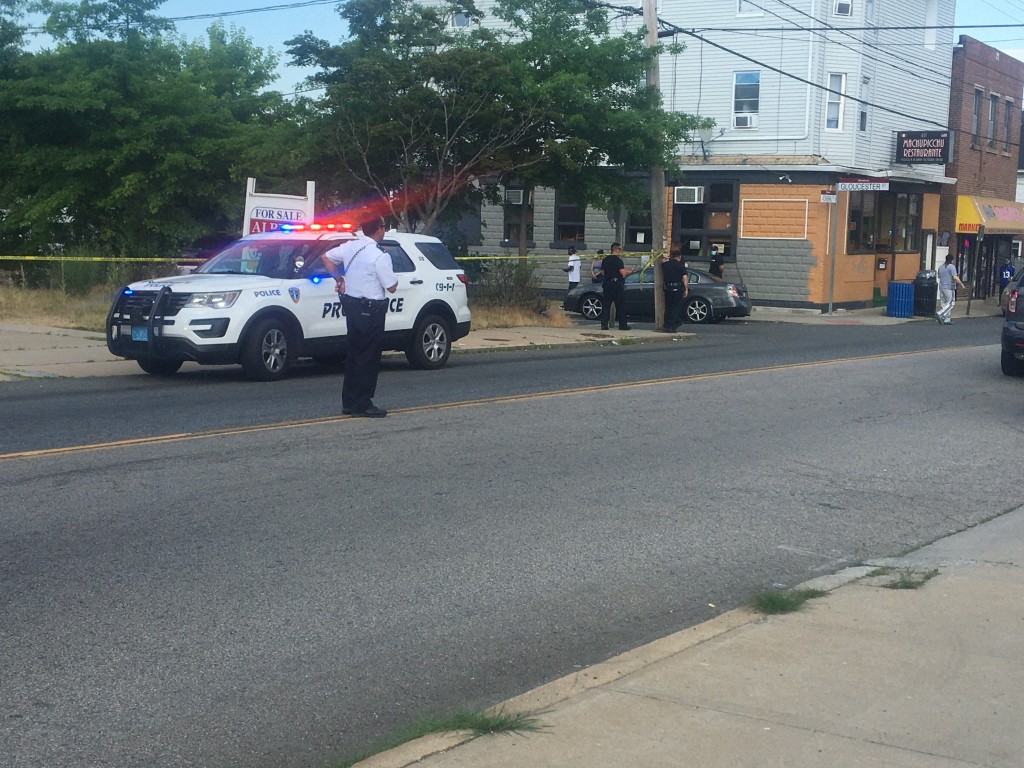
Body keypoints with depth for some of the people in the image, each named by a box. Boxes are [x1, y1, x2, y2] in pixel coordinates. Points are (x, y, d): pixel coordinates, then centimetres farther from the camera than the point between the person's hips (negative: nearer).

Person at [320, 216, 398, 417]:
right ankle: (362, 404, 1)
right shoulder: (379, 256, -18)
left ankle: (349, 402, 19)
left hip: (351, 305, 8)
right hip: (371, 310, -8)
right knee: (369, 358, -1)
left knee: (354, 354, 15)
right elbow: (392, 287, -15)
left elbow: (325, 257, 14)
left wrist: (339, 278, 15)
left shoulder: (350, 246, 4)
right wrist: (391, 275, 5)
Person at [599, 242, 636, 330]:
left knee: (606, 305, 6)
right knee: (620, 306, 1)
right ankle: (622, 325, 2)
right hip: (617, 284, -6)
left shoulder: (605, 259, 10)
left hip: (606, 284, 6)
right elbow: (623, 273, -19)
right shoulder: (618, 260, -12)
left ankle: (604, 325, 1)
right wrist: (632, 271, -3)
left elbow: (602, 272, 17)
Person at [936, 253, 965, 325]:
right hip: (949, 288, -8)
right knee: (950, 304, -3)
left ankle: (946, 320, 10)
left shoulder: (941, 267, 12)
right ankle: (940, 314, -20)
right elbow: (955, 277, -19)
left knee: (944, 304, 8)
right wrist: (961, 284, -8)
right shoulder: (951, 267, -11)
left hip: (941, 287, 8)